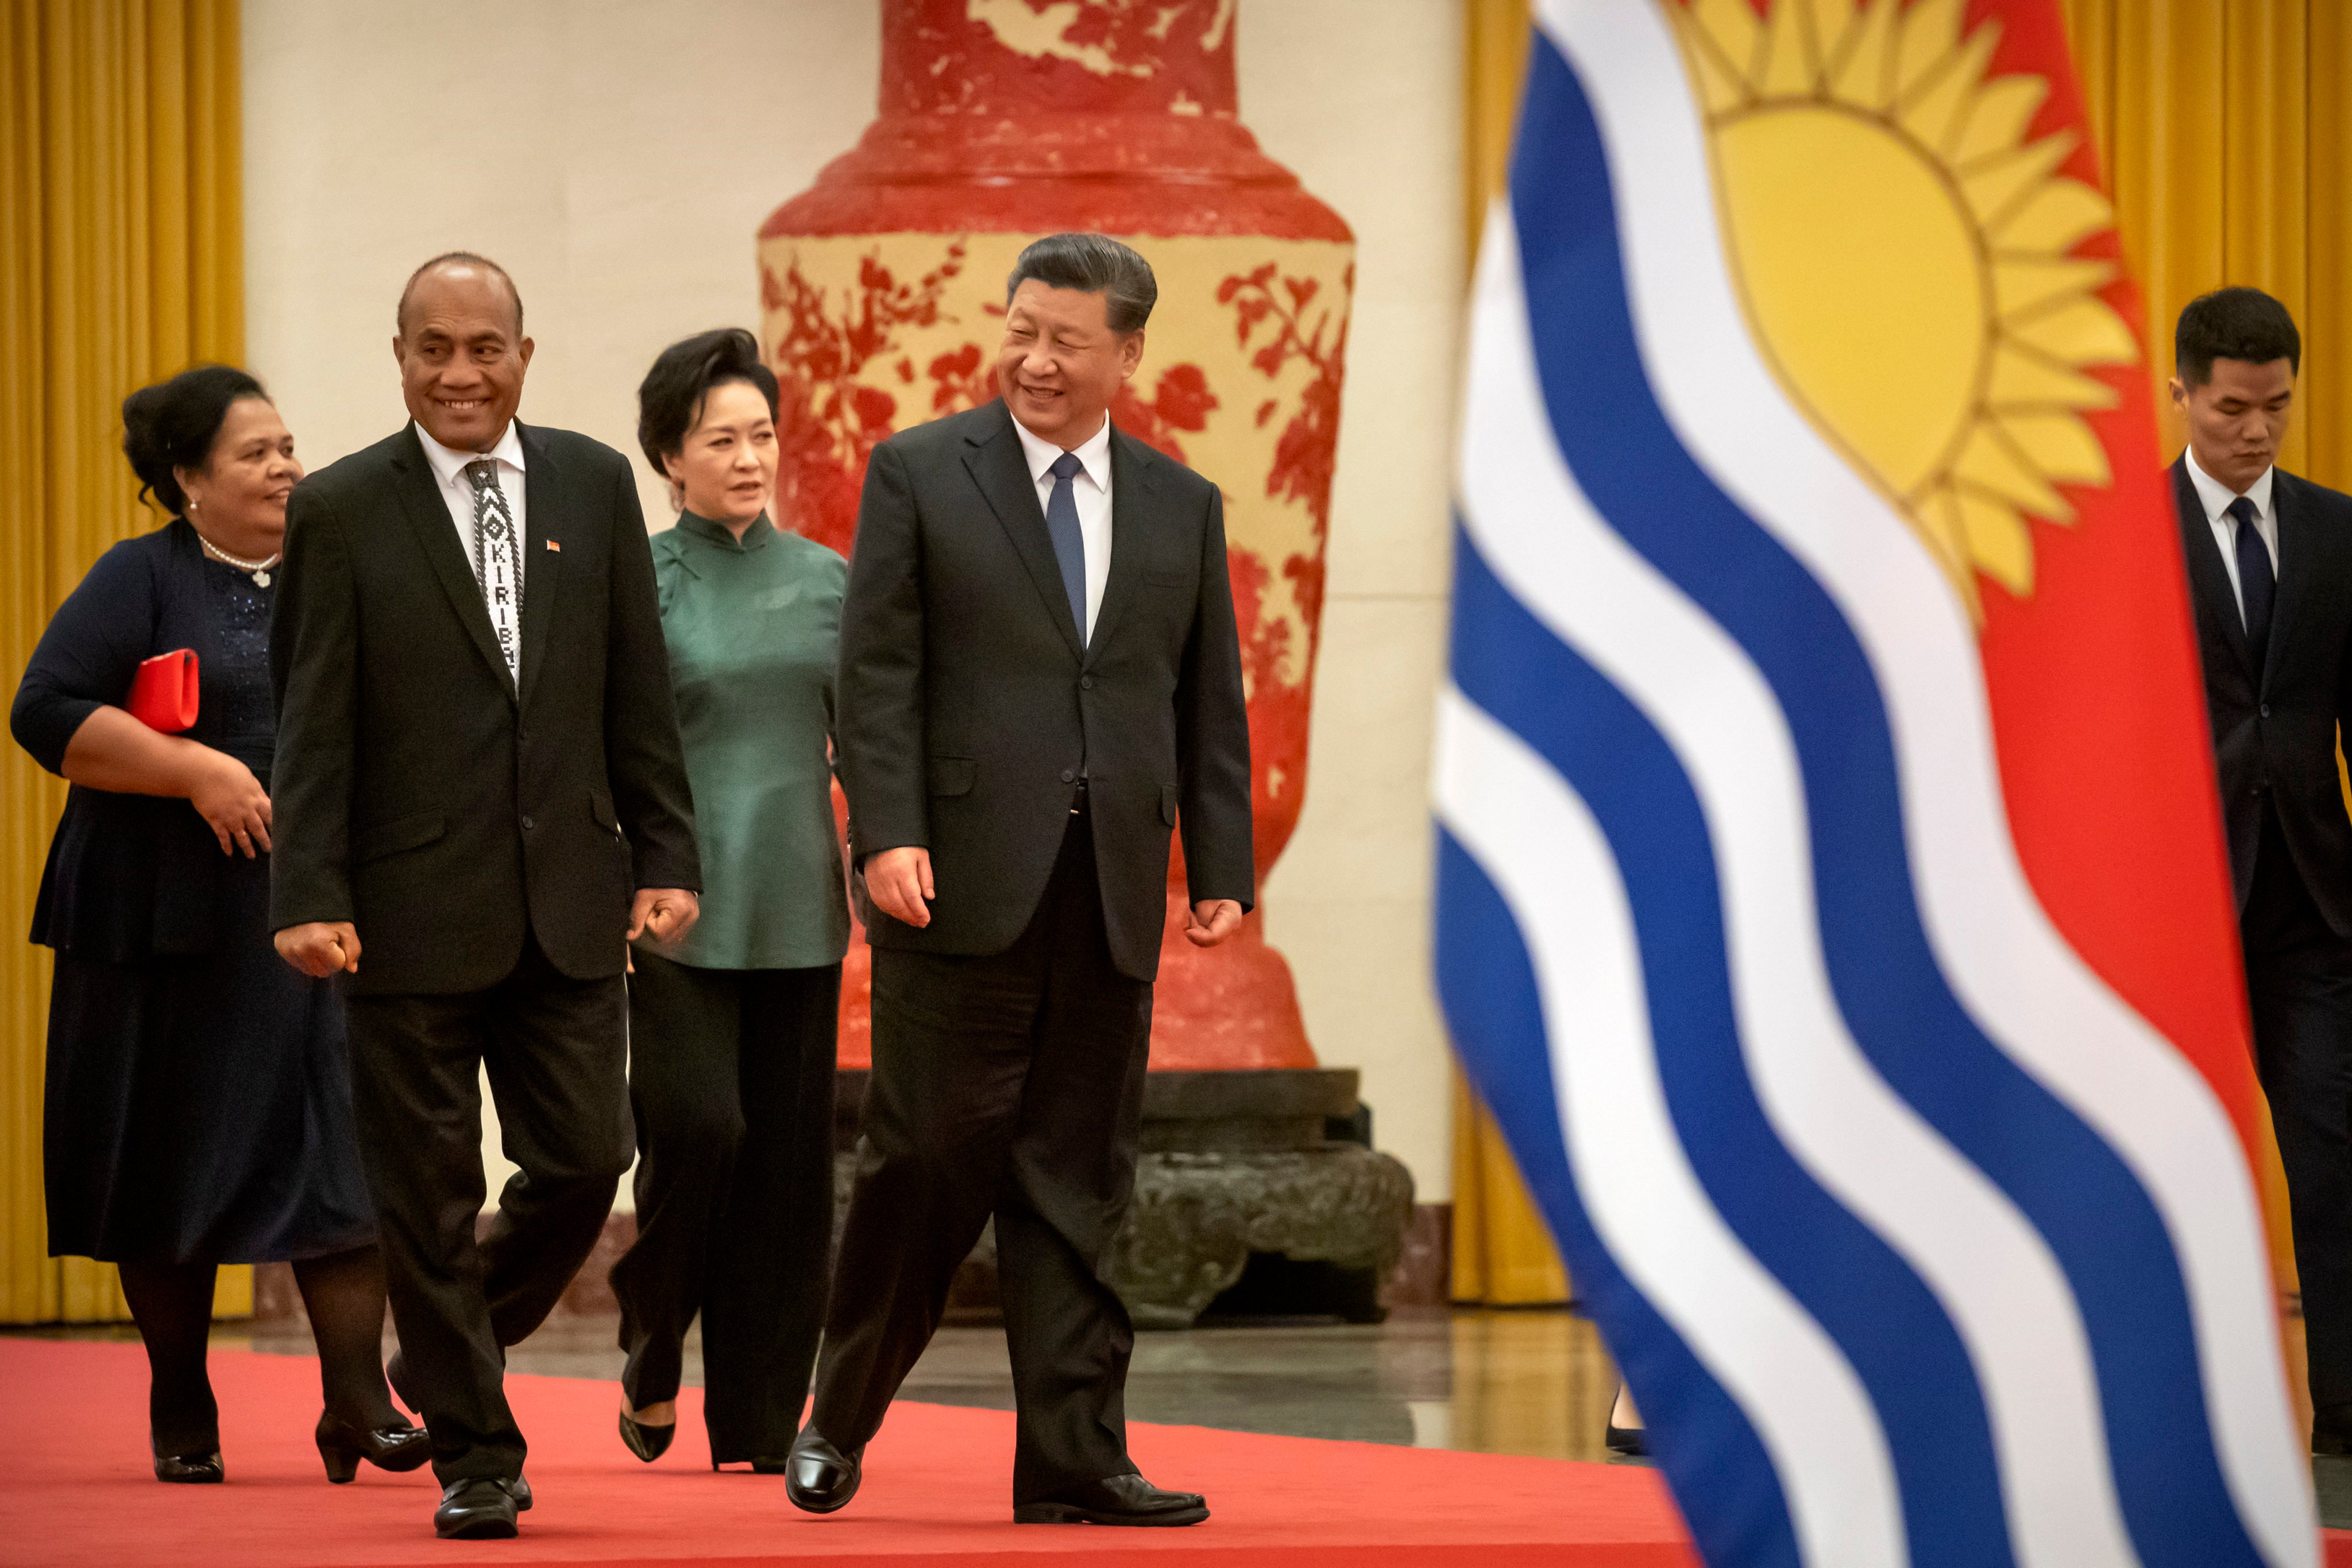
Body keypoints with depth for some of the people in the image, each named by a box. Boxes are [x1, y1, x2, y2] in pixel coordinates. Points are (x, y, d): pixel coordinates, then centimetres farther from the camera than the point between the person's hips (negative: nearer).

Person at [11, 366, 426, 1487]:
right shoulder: (141, 580, -2)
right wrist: (194, 771, -18)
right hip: (173, 928, -3)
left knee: (344, 1147, -9)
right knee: (172, 1172, 3)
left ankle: (357, 1402, -10)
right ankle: (181, 1415, 15)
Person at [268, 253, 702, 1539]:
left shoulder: (595, 488, 7)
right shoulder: (341, 511, -3)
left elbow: (639, 696, 9)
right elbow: (314, 725, -5)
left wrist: (666, 857, 4)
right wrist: (310, 897, -13)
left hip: (569, 901, 3)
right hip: (412, 906, -3)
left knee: (584, 1162, 2)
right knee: (430, 1191, 2)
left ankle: (450, 1351, 29)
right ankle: (475, 1455, 12)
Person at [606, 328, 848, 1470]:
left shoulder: (826, 581, 10)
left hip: (797, 907, 4)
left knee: (788, 1160, 2)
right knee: (697, 1129, -16)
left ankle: (762, 1420, 8)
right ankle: (650, 1349, 10)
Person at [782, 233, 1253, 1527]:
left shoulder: (1182, 506, 14)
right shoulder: (918, 475, 4)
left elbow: (1209, 701, 14)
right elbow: (878, 669, -2)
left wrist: (1221, 870, 7)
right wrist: (887, 832, -13)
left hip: (1110, 892, 3)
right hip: (962, 878, -3)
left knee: (1075, 1186, 3)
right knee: (927, 1161, -3)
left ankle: (1072, 1460, 4)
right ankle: (839, 1422, 14)